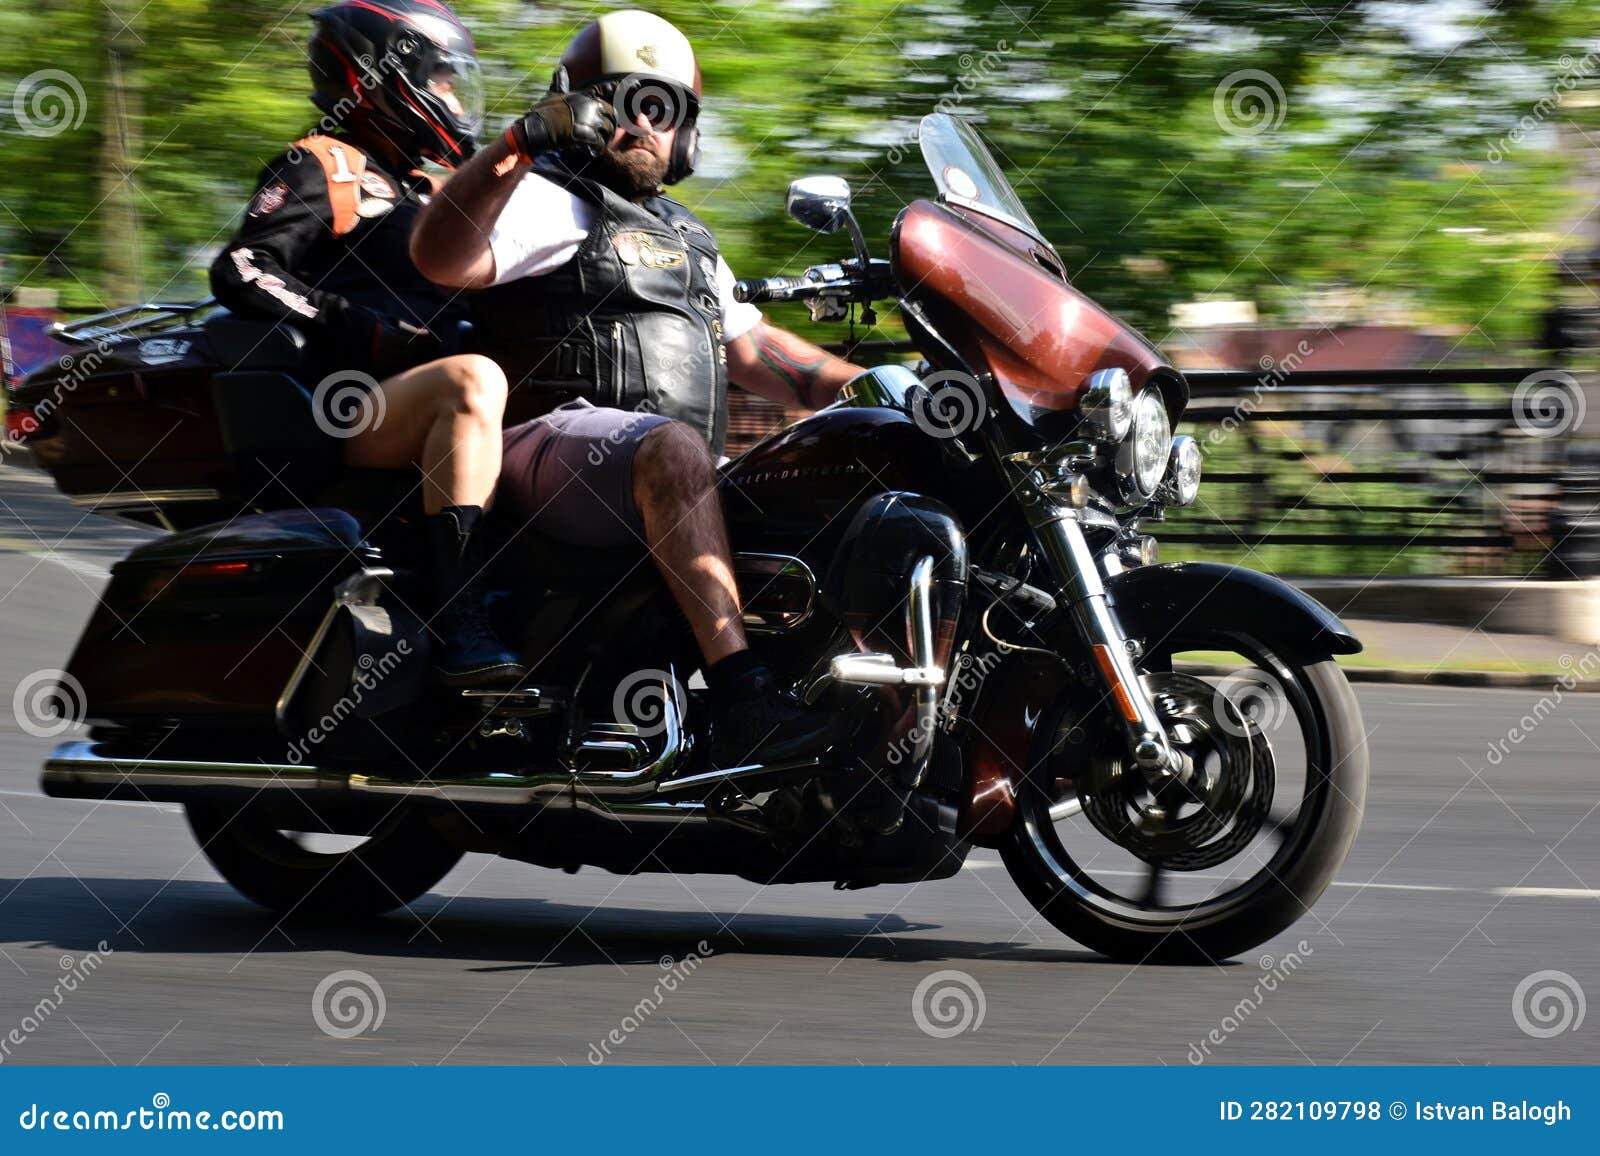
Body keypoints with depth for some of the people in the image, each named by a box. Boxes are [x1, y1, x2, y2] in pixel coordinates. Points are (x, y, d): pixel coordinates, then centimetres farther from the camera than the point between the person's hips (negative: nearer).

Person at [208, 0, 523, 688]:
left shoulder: (434, 186, 28)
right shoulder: (321, 168, 3)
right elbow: (240, 272, -11)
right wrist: (361, 328, -19)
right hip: (350, 415, -8)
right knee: (474, 380, -36)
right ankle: (458, 627, -47)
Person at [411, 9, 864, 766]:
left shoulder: (684, 236, 31)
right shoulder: (552, 203, 4)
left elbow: (748, 349, 33)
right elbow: (439, 257, -15)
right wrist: (519, 144, -28)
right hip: (558, 442, -9)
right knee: (674, 448, -39)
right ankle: (740, 707, -52)